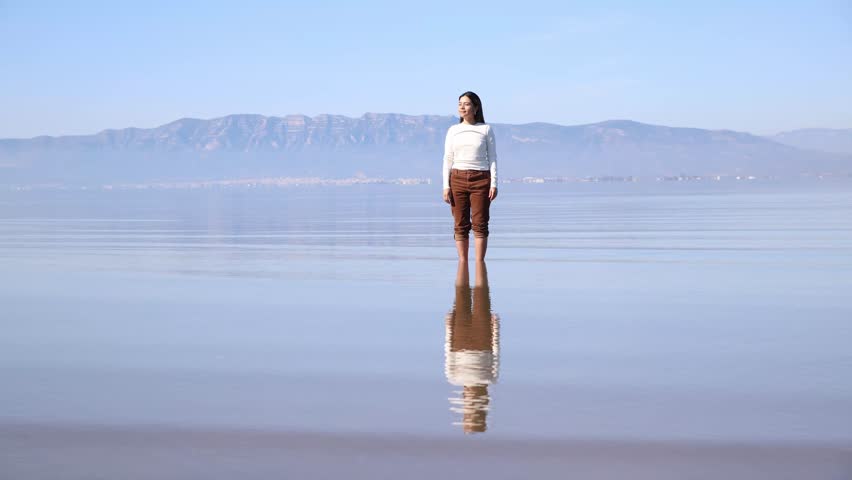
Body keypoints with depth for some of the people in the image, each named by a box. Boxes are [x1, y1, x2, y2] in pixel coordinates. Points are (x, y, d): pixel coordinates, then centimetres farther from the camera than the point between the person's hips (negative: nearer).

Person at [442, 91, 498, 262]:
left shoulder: (486, 129, 4)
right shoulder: (453, 130, 9)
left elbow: (492, 158, 4)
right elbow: (448, 159, 8)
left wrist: (494, 184, -5)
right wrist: (446, 186, -1)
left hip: (480, 179, -2)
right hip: (458, 179, 2)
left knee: (480, 225, -4)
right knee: (461, 225, 1)